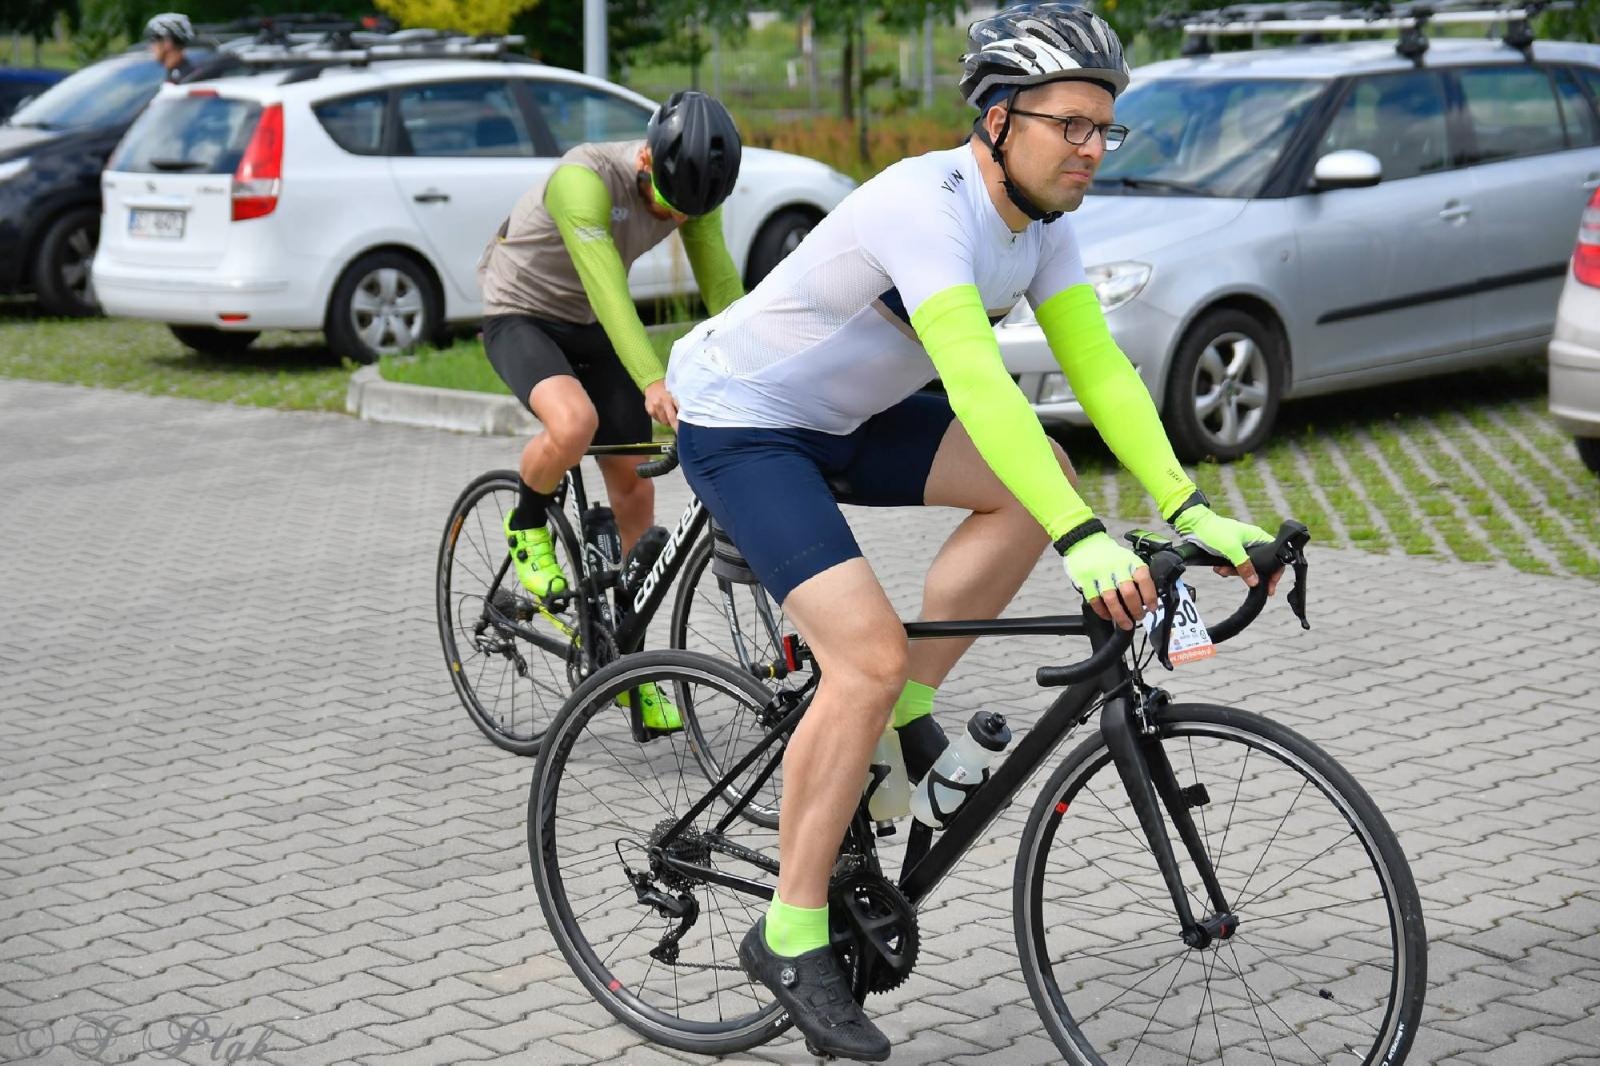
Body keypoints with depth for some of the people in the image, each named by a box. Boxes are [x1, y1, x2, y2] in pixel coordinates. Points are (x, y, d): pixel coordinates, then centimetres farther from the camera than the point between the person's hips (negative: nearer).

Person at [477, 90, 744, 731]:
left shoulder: (688, 189, -12)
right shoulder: (584, 180, -32)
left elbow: (721, 284, -12)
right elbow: (608, 290, -41)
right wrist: (653, 383, -52)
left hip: (592, 326, 6)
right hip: (521, 314, -6)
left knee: (635, 489, 1)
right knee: (575, 423, -36)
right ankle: (527, 527, -4)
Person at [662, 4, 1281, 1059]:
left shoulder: (1042, 218, -3)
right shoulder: (926, 205, -30)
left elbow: (1098, 365, -7)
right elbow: (977, 384, -41)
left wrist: (1192, 511, -17)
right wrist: (1085, 545, -48)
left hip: (846, 417, 9)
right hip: (741, 422, -9)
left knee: (1041, 477, -8)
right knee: (870, 655, -21)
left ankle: (900, 722, 3)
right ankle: (791, 940, -7)